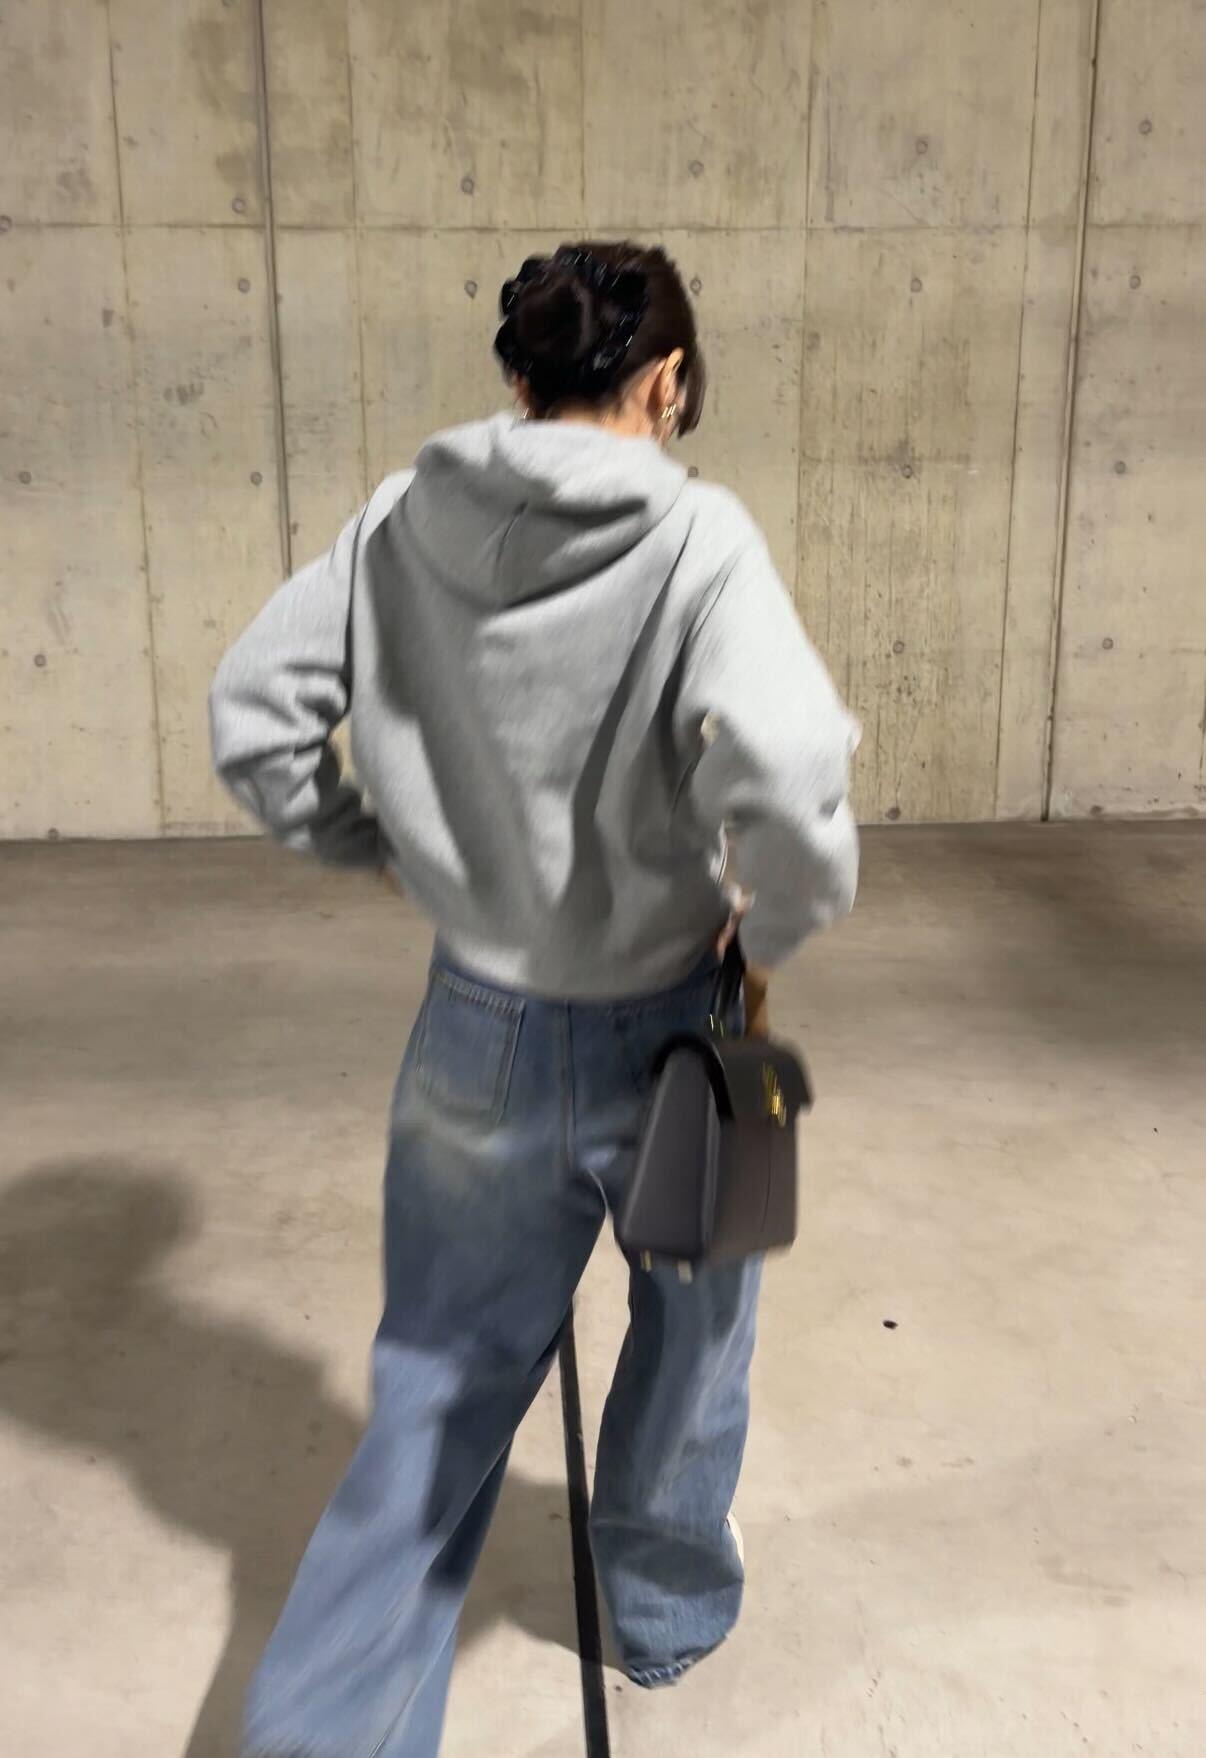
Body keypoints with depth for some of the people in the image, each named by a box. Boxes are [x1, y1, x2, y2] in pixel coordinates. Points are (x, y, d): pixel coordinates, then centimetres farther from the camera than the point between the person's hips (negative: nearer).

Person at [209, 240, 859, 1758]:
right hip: (658, 1028, -3)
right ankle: (669, 1608, 48)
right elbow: (785, 770, -34)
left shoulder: (405, 521, -6)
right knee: (693, 1324, 26)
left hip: (476, 1030, 3)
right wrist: (772, 933, -15)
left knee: (441, 1380, 21)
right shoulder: (694, 536, -20)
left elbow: (252, 715, -1)